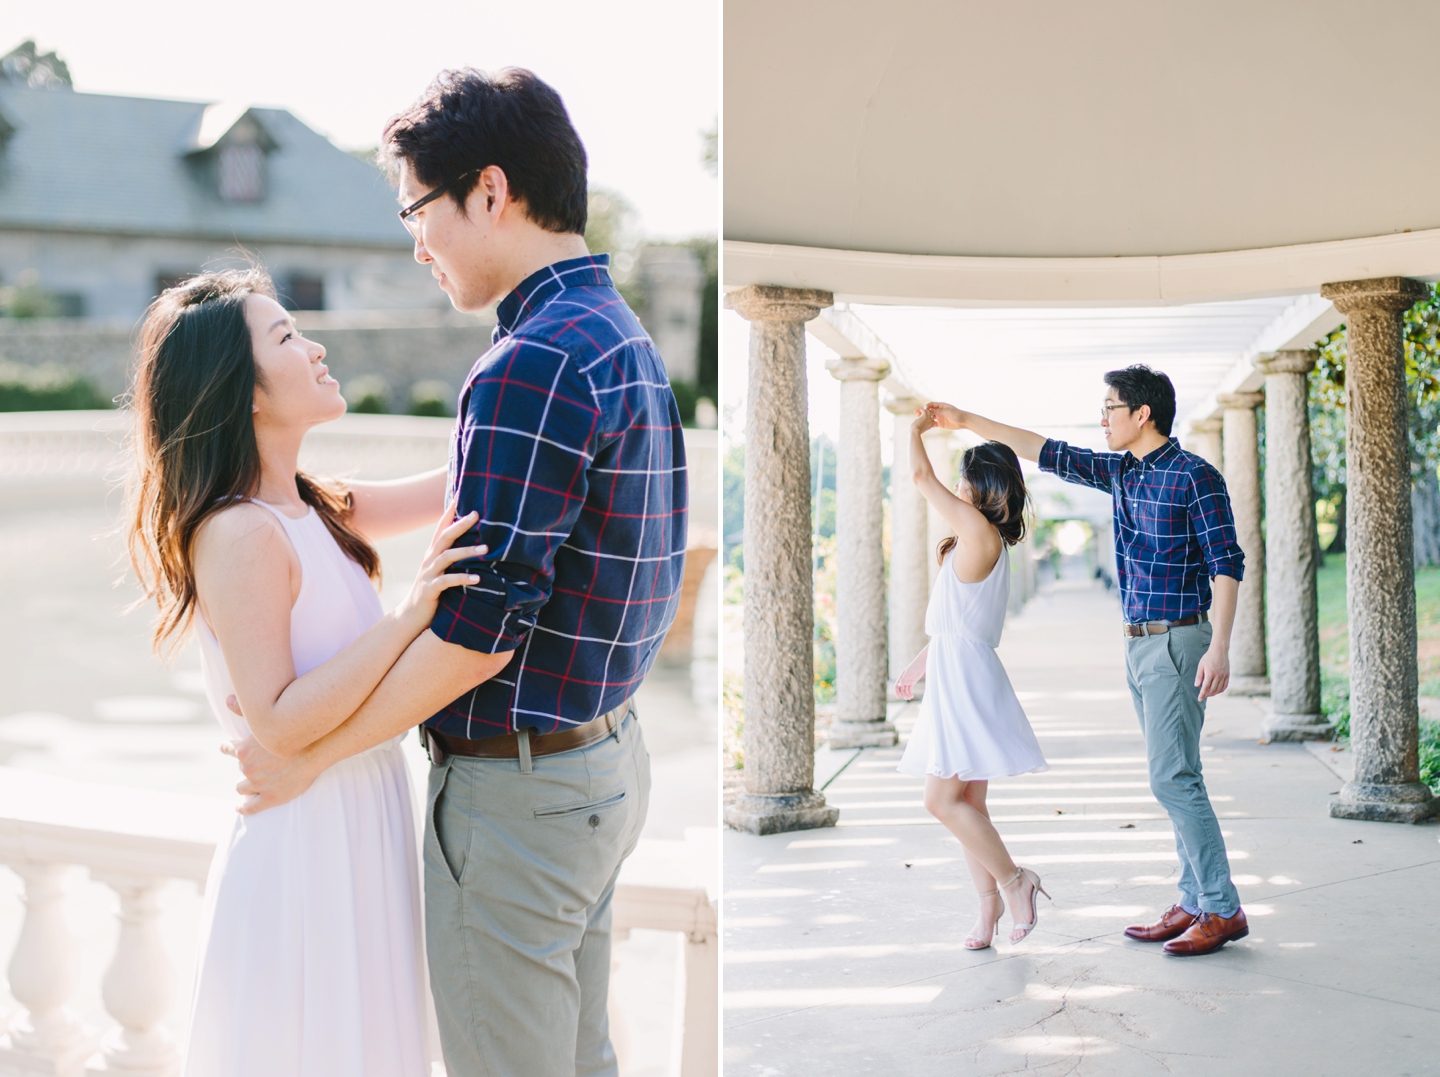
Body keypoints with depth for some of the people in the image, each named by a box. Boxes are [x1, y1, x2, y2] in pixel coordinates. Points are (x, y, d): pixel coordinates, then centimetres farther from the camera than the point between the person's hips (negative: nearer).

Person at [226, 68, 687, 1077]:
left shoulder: (534, 365, -22)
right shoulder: (624, 340, 10)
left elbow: (479, 628, -24)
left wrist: (305, 754, -13)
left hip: (517, 792, -10)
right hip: (607, 760, 10)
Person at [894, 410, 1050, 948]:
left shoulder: (979, 531, -13)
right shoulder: (990, 542, 15)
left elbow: (922, 476, -10)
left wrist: (916, 429, 7)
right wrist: (919, 664, 31)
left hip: (966, 677, -10)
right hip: (955, 675, 10)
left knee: (942, 801, -9)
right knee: (966, 803, 9)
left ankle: (1012, 880, 0)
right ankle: (990, 903, 12)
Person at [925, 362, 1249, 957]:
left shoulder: (1195, 477, -11)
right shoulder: (1120, 471, 12)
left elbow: (1226, 564, -13)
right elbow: (1049, 452, 18)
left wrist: (1219, 646, -21)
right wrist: (966, 420, 19)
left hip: (1177, 643, -8)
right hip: (1138, 643, 8)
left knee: (1173, 778, -10)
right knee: (1173, 779, 9)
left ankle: (1223, 911, -5)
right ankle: (1195, 903, 13)